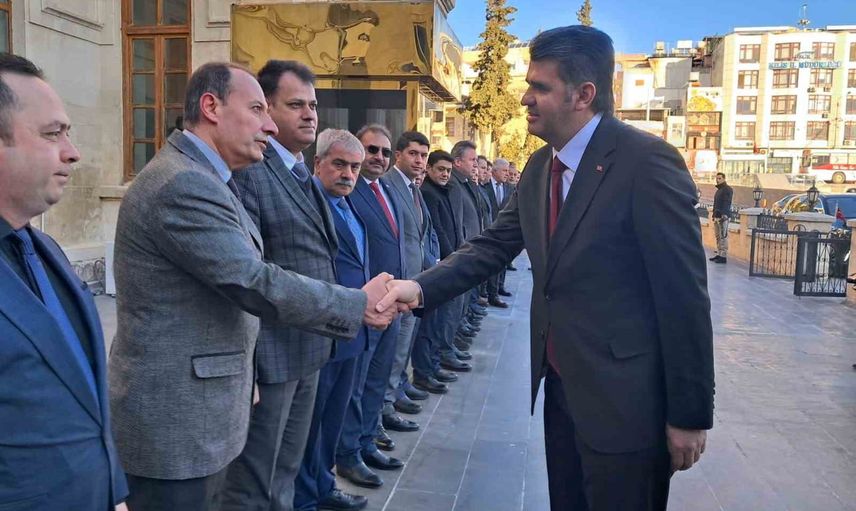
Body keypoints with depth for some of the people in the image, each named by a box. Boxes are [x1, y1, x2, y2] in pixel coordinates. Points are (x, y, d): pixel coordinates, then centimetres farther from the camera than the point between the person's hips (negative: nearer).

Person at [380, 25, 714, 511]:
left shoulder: (648, 161, -17)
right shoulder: (540, 167, 6)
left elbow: (684, 293, -17)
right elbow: (494, 245, 4)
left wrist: (690, 414, -13)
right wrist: (421, 287, -13)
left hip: (624, 396, -7)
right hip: (559, 386, 7)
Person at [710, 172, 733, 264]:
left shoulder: (728, 189, -7)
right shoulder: (718, 190, 22)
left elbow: (727, 204, -17)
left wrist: (724, 215, -26)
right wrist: (714, 215, 22)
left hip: (723, 217, -9)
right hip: (717, 217, 9)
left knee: (723, 237, -9)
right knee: (718, 236, 11)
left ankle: (723, 256, -9)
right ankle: (718, 254, 17)